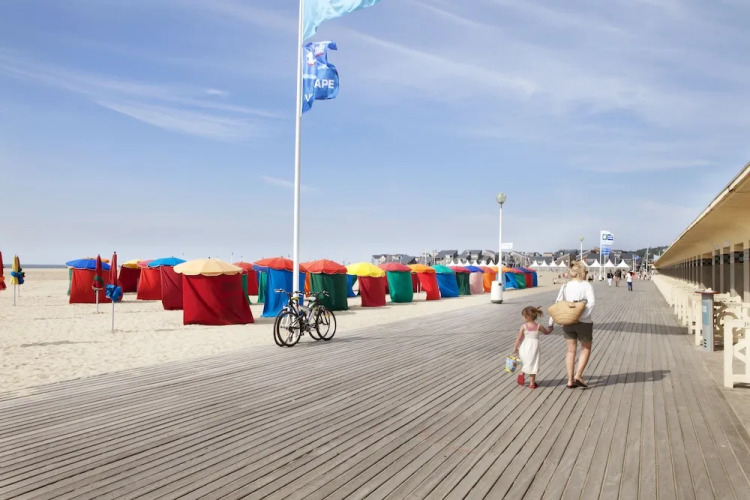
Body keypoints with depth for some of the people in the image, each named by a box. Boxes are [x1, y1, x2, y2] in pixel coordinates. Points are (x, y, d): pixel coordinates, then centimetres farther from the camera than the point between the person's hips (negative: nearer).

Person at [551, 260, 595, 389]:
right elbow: (591, 302, -22)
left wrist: (551, 322, 1)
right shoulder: (587, 285, -7)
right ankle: (578, 375, 4)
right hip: (583, 322, -3)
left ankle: (570, 380, 14)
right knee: (586, 349, 16)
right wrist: (583, 316, -25)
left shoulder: (565, 286, 2)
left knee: (571, 350, 13)